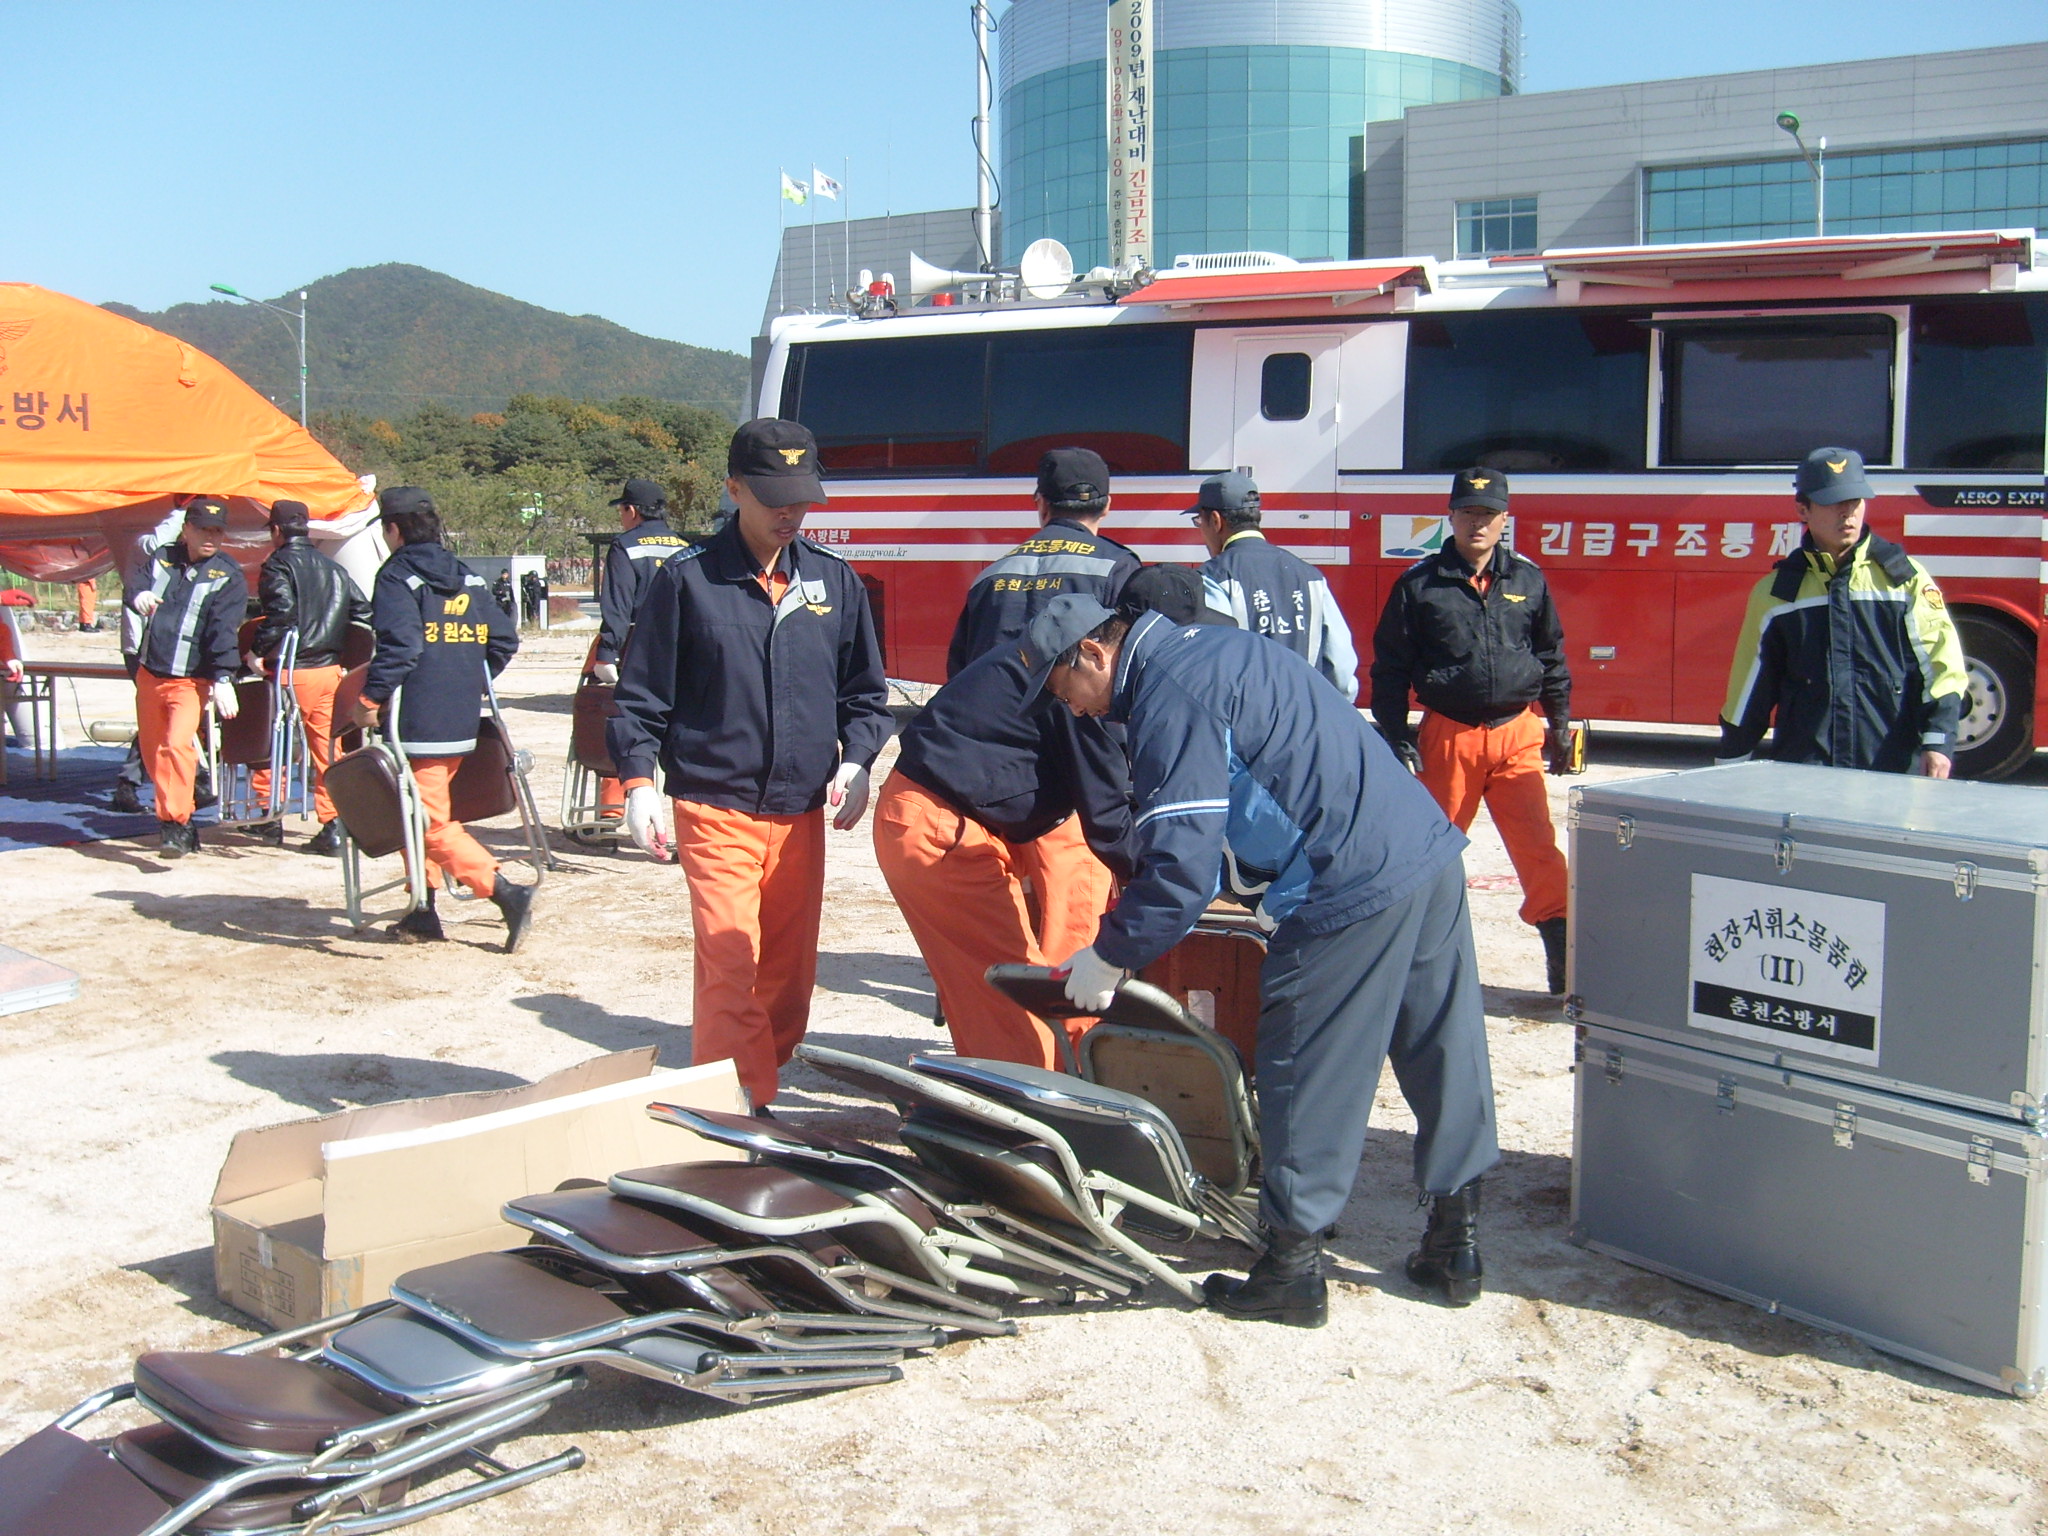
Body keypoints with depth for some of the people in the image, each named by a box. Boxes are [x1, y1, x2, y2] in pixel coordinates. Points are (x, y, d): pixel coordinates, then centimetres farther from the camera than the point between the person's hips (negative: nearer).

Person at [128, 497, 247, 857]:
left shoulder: (229, 577, -5)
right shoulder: (162, 557, 9)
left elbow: (223, 631, -14)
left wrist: (223, 679, -24)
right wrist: (138, 594, -25)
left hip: (190, 680, -5)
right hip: (148, 674, 5)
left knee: (177, 744, -23)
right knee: (152, 752, 13)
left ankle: (174, 825, -22)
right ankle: (178, 816, 30)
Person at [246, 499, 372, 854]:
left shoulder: (278, 565, -5)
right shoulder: (333, 569, 14)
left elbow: (281, 610, -20)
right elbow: (362, 612, 12)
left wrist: (257, 650, -13)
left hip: (289, 672, -5)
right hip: (329, 671, 5)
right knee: (327, 749, 6)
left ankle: (269, 817, 18)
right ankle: (332, 827, 2)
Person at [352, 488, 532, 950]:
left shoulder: (397, 577, -8)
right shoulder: (469, 579, 13)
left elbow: (399, 646, -22)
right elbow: (504, 639, 12)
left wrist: (371, 698, -14)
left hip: (416, 725, -8)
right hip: (461, 723, 8)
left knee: (432, 824, -5)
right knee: (422, 814, 19)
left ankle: (507, 895, -16)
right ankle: (423, 914, 21)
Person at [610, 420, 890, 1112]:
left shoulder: (835, 580, 9)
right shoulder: (688, 578, -1)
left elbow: (865, 689, 16)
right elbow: (641, 690, 1)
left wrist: (855, 760, 1)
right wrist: (637, 777, -8)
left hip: (803, 812, 4)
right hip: (715, 807, -4)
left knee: (791, 968, 10)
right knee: (729, 966, -11)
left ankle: (769, 1085, 25)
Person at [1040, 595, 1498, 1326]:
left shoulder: (1169, 700, -12)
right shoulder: (1206, 643, 18)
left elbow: (1184, 862, -18)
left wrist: (1110, 955, -4)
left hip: (1353, 894, -10)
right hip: (1431, 853, 10)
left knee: (1307, 1076, 3)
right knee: (1445, 1055, 16)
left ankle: (1293, 1266, 13)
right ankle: (1455, 1244, 29)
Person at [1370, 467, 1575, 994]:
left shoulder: (1527, 579, 7)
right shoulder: (1420, 583, -1)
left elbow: (1553, 657, 16)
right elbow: (1390, 665, 1)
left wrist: (1559, 727, 14)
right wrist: (1396, 737, -5)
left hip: (1517, 734, 1)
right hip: (1449, 735, -1)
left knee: (1538, 846, -3)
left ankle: (1564, 956, 1)